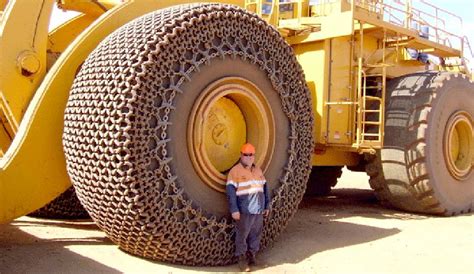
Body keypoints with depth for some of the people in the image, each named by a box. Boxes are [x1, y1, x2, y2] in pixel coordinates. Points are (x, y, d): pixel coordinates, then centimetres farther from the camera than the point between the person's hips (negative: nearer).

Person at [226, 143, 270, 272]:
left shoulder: (258, 170, 14)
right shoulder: (235, 171, -7)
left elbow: (264, 188, 19)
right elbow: (230, 191, -12)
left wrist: (267, 205, 15)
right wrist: (234, 210, -17)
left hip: (258, 210, 6)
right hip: (244, 211, -6)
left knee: (256, 234, 11)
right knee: (242, 235, 0)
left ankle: (251, 255, 25)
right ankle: (241, 258, 12)